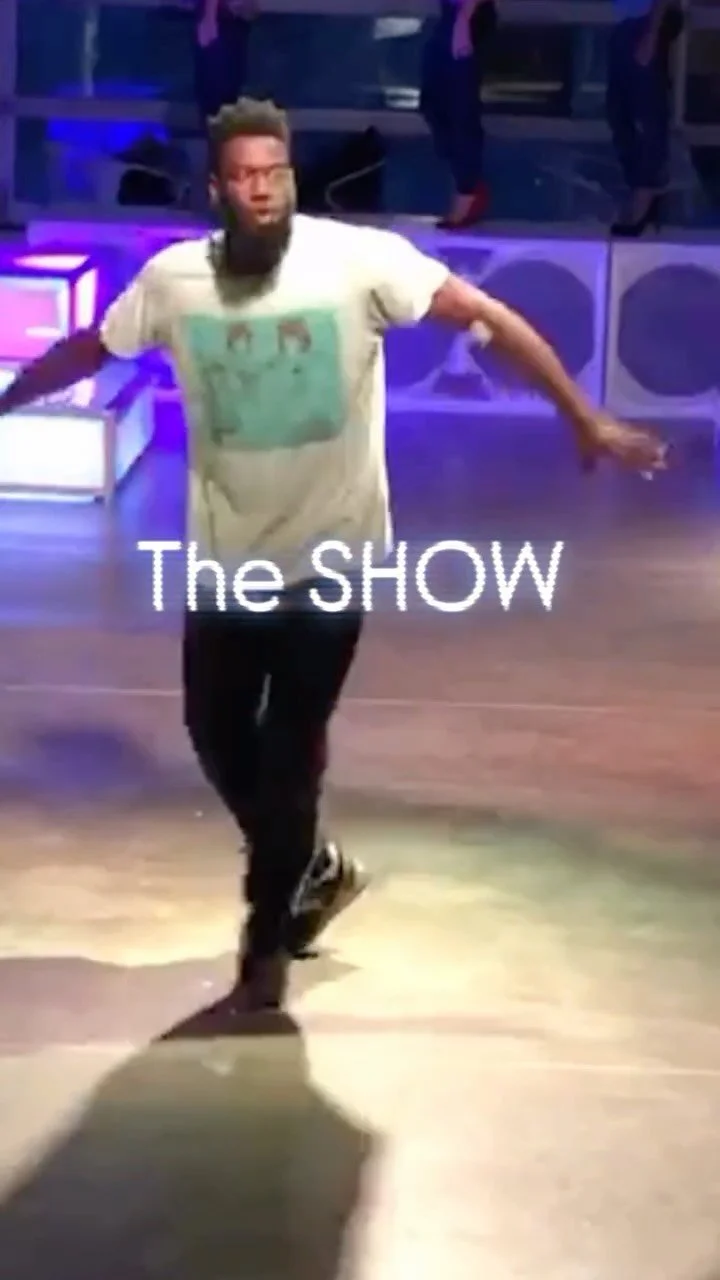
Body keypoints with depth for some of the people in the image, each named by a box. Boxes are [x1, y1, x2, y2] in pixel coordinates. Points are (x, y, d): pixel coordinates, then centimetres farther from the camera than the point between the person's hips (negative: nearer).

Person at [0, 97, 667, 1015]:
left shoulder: (359, 258, -15)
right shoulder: (172, 278, -5)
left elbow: (490, 320, -14)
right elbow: (86, 350, 11)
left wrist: (586, 421, -17)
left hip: (329, 558, -3)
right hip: (227, 560, 4)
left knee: (290, 753, 2)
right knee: (218, 738, 12)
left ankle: (267, 934, 23)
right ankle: (314, 870, 39)